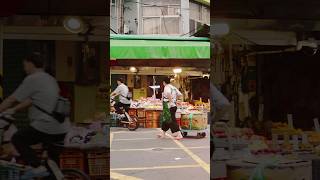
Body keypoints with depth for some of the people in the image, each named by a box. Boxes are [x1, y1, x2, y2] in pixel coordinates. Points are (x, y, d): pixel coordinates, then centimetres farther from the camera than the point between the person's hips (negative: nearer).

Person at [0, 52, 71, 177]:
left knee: (17, 139, 11)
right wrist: (13, 110, 27)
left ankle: (37, 166, 2)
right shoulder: (51, 79, 18)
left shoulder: (32, 79, -7)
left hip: (45, 127, -8)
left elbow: (12, 99, -2)